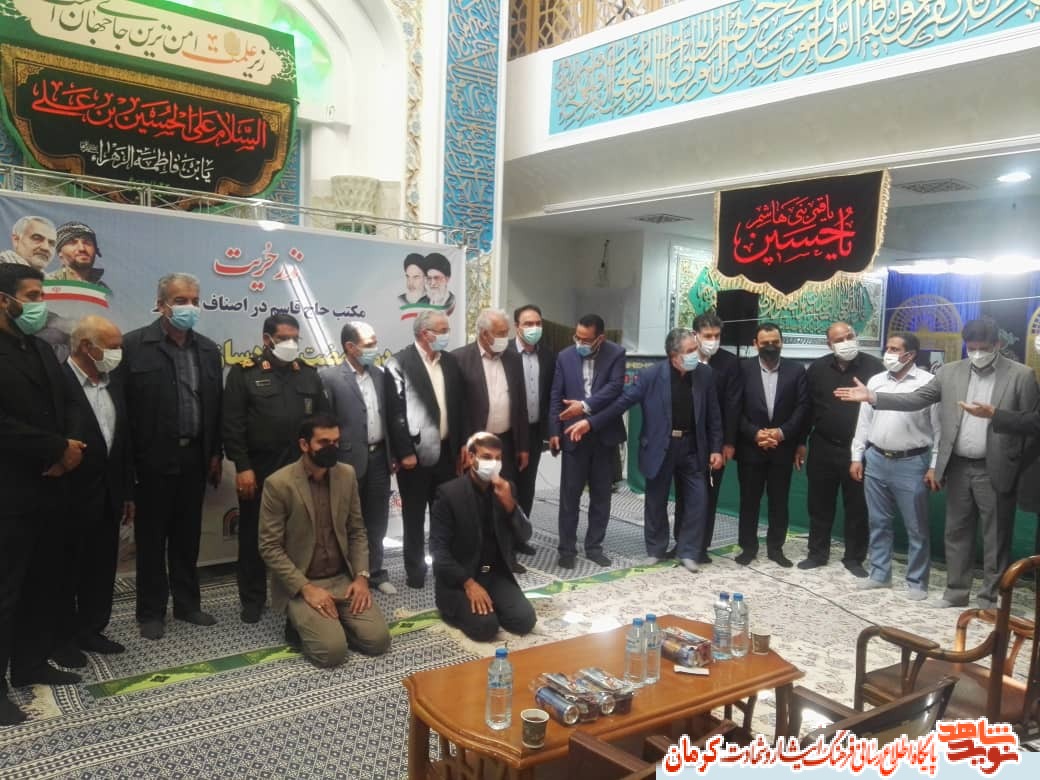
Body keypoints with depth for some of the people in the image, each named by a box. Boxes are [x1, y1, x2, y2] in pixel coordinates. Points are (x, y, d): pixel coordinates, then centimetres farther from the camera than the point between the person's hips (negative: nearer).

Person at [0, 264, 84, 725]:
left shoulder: (43, 350, 15)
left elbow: (64, 407, 14)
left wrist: (67, 449, -6)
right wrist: (58, 449, -15)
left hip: (47, 488, 8)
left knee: (41, 584, 15)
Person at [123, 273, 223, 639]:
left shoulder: (208, 349, 9)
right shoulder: (134, 344, -7)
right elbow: (124, 405, -9)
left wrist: (215, 454, 9)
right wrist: (128, 461, -10)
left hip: (194, 458, 4)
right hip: (153, 459, -4)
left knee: (188, 536, 14)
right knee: (151, 538, 7)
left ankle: (187, 603, 27)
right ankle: (151, 611, 20)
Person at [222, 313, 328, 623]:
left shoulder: (309, 373, 10)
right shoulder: (245, 372, -2)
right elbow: (231, 425, -8)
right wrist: (242, 467, -13)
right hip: (258, 471, -3)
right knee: (254, 536, 8)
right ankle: (252, 600, 22)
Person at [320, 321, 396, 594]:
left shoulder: (379, 374, 8)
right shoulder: (328, 377, -10)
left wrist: (392, 454, 11)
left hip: (379, 457, 5)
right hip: (350, 460, -5)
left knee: (376, 521, 14)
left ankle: (374, 571, 28)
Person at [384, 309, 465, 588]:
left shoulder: (450, 361, 7)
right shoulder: (400, 363, -10)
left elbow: (457, 405, 10)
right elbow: (395, 411, -13)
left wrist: (460, 446, 7)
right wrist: (404, 452, -15)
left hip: (446, 451, 5)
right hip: (415, 453, -5)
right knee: (414, 516, 9)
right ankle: (415, 569, 21)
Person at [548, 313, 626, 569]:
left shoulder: (616, 354, -3)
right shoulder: (565, 356, 1)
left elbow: (614, 388, -14)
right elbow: (556, 396, 1)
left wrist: (585, 406, -21)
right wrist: (554, 431, -5)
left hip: (604, 434, 0)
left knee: (601, 495, 8)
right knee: (569, 495, 3)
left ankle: (594, 547, 21)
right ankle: (567, 549, 13)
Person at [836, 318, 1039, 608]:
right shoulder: (950, 372, 5)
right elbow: (916, 399, 1)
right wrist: (871, 396, -11)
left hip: (995, 470, -3)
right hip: (958, 468, 4)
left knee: (995, 537, 7)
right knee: (956, 533, 12)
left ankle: (991, 598, 19)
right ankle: (956, 592, 24)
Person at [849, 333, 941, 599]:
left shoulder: (928, 383, -7)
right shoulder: (875, 381, 7)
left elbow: (939, 428, -6)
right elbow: (864, 422, 10)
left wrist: (935, 467, -10)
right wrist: (857, 457, 7)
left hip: (912, 463, -4)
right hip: (876, 460, 4)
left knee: (916, 528, 5)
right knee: (878, 523, 13)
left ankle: (916, 582, 17)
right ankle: (880, 573, 26)